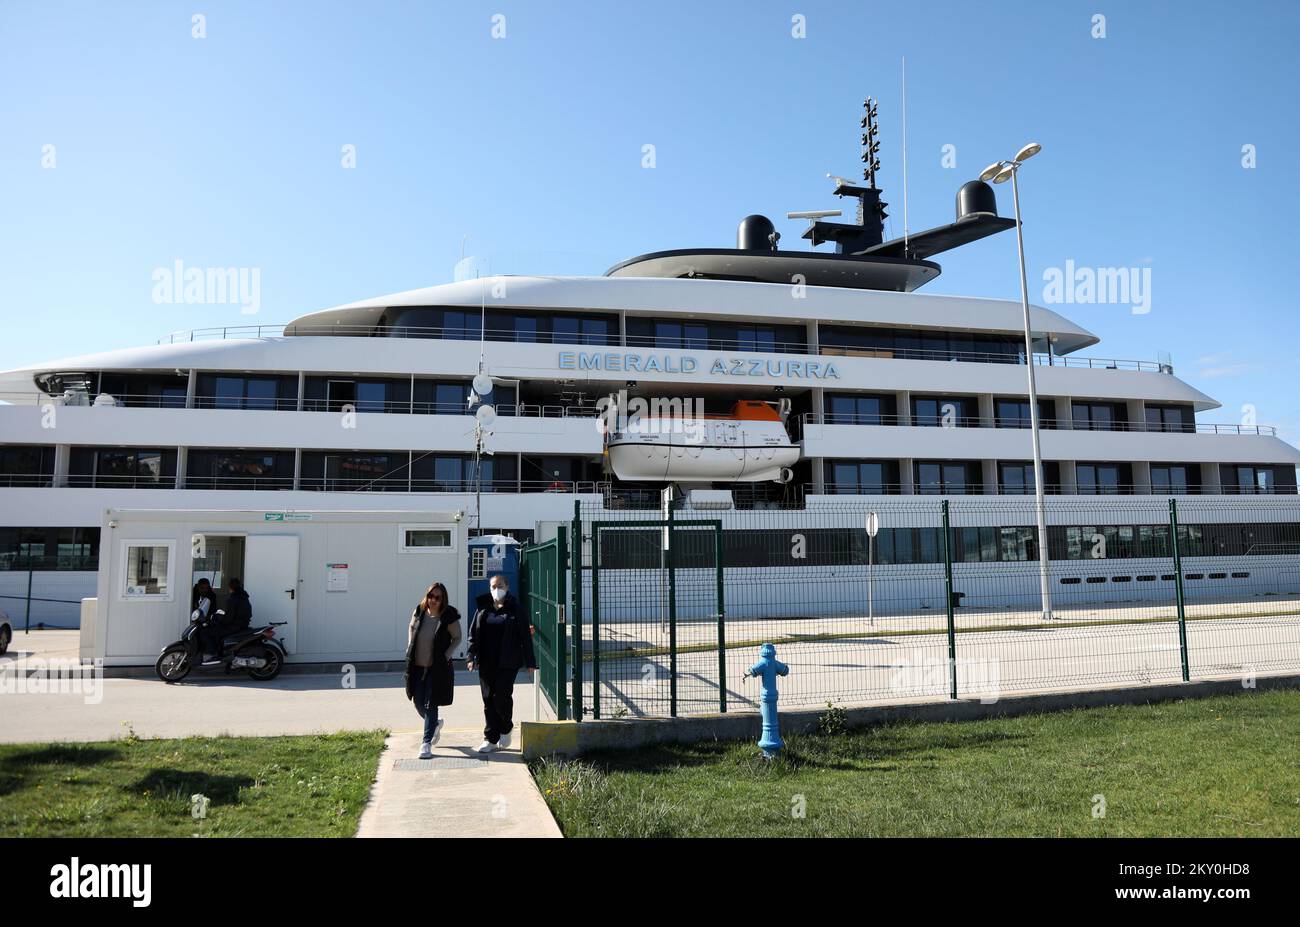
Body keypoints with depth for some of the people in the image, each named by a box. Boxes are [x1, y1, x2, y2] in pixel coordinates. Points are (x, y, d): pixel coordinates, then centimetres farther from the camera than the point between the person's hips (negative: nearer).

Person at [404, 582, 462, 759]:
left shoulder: (449, 617, -14)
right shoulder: (419, 612, -3)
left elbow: (457, 637, -3)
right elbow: (411, 628, 17)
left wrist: (447, 655, -12)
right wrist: (410, 648, 6)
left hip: (437, 668, -4)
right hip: (416, 666, 5)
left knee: (430, 705, -2)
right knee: (418, 702, 12)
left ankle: (426, 743, 9)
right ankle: (435, 724, 42)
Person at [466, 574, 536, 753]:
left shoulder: (515, 610, -2)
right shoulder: (483, 609, 8)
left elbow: (525, 636, -2)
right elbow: (473, 634, 10)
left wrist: (530, 662, -4)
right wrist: (472, 656, 0)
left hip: (508, 663, -4)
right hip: (487, 663, 4)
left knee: (501, 696, -7)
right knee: (488, 700, 7)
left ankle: (505, 729, 21)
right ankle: (491, 739, 16)